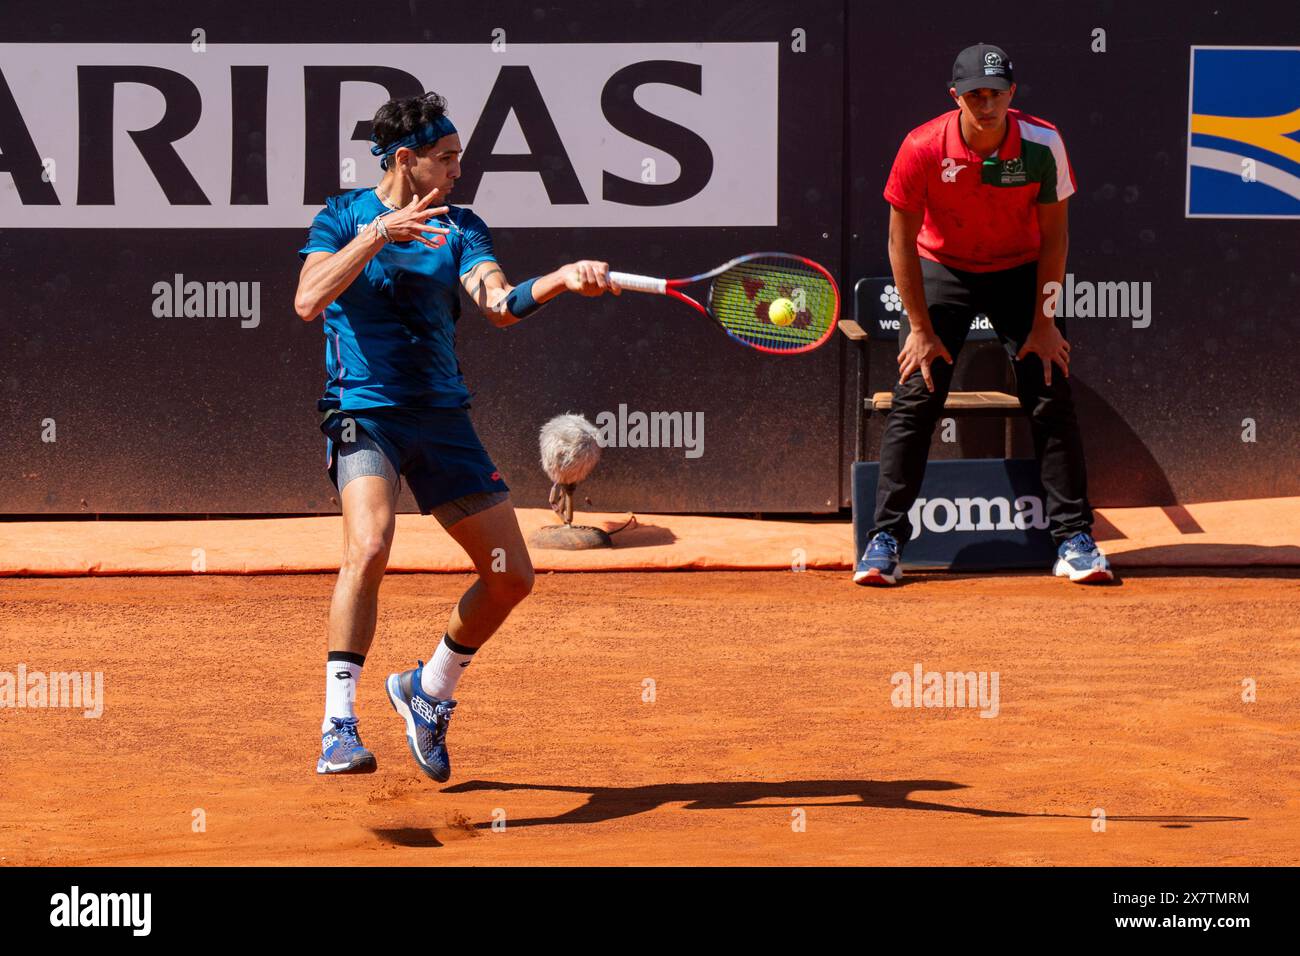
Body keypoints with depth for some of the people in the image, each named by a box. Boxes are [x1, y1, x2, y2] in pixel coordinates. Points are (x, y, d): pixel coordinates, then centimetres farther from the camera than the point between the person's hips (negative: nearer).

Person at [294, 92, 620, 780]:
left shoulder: (461, 227, 7)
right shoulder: (343, 218, 0)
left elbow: (500, 304, -10)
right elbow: (308, 302, -16)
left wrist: (562, 279, -28)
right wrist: (378, 233, -22)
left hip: (442, 416, 5)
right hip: (365, 412, -5)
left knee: (511, 576, 5)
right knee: (370, 546, -31)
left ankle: (429, 692, 29)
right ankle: (338, 727, -25)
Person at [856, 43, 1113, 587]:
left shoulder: (1042, 145, -20)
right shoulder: (923, 149, -23)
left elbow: (1053, 235, -9)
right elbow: (901, 240, -12)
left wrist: (1044, 321, -10)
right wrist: (921, 329, -13)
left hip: (1021, 272, 1)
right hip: (942, 272, -1)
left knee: (1053, 399, -8)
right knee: (915, 399, -10)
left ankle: (1074, 540, -1)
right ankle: (886, 541, -5)